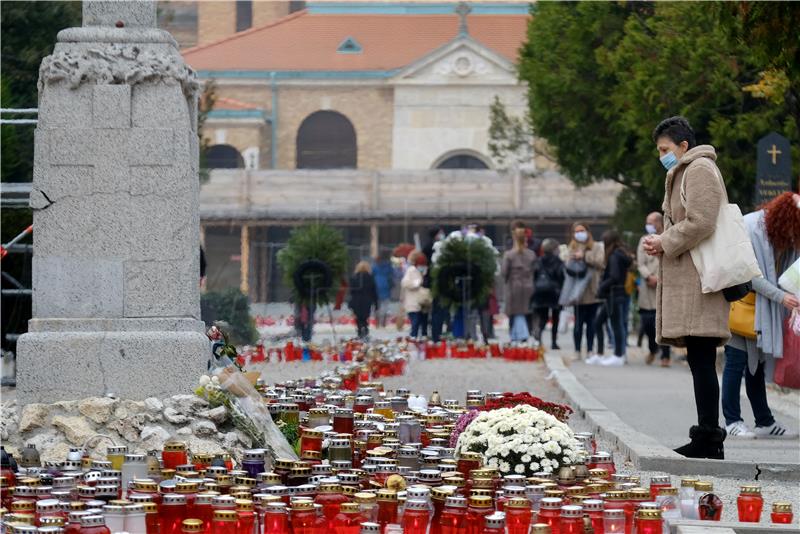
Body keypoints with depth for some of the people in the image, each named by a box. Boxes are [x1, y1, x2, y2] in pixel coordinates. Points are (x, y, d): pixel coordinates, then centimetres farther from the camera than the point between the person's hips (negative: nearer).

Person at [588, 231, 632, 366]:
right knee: (598, 322, 14)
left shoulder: (614, 257, -14)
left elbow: (614, 277, -21)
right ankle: (599, 355, 16)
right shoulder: (622, 255, 12)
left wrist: (601, 287, -12)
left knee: (616, 325, -4)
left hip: (613, 295, -10)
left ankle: (618, 356, 1)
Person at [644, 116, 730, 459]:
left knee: (701, 360, -12)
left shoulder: (699, 170, -7)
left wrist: (665, 243, -8)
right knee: (699, 361, 7)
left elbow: (700, 223, -18)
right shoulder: (683, 173, 25)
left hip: (699, 281, -11)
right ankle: (708, 439, 7)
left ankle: (708, 438, -14)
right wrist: (660, 242, 11)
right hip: (686, 279, 11)